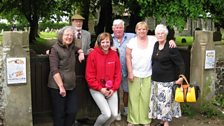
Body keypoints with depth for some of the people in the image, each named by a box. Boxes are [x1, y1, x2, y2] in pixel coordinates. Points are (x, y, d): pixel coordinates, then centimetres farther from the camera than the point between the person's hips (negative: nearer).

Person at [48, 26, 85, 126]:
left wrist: (81, 52, 12)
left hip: (71, 86, 7)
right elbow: (54, 70, -17)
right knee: (59, 114, 2)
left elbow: (78, 49, 37)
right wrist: (61, 87, -20)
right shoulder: (55, 49, -9)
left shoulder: (71, 47, 13)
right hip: (57, 87, -6)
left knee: (72, 112, 5)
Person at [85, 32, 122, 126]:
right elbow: (89, 76, -9)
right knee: (107, 114, -14)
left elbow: (118, 73, 5)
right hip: (97, 89, -4)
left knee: (114, 114, -3)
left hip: (111, 89, 4)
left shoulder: (114, 54, 2)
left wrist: (113, 88, -4)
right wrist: (100, 88, -12)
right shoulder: (93, 54, -9)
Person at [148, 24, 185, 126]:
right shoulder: (155, 45, 6)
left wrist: (181, 76, -23)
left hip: (167, 80, -6)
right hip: (155, 79, 7)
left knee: (166, 101, -3)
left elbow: (180, 63, -14)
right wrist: (153, 75, 18)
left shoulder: (171, 47, -13)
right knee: (158, 101, 12)